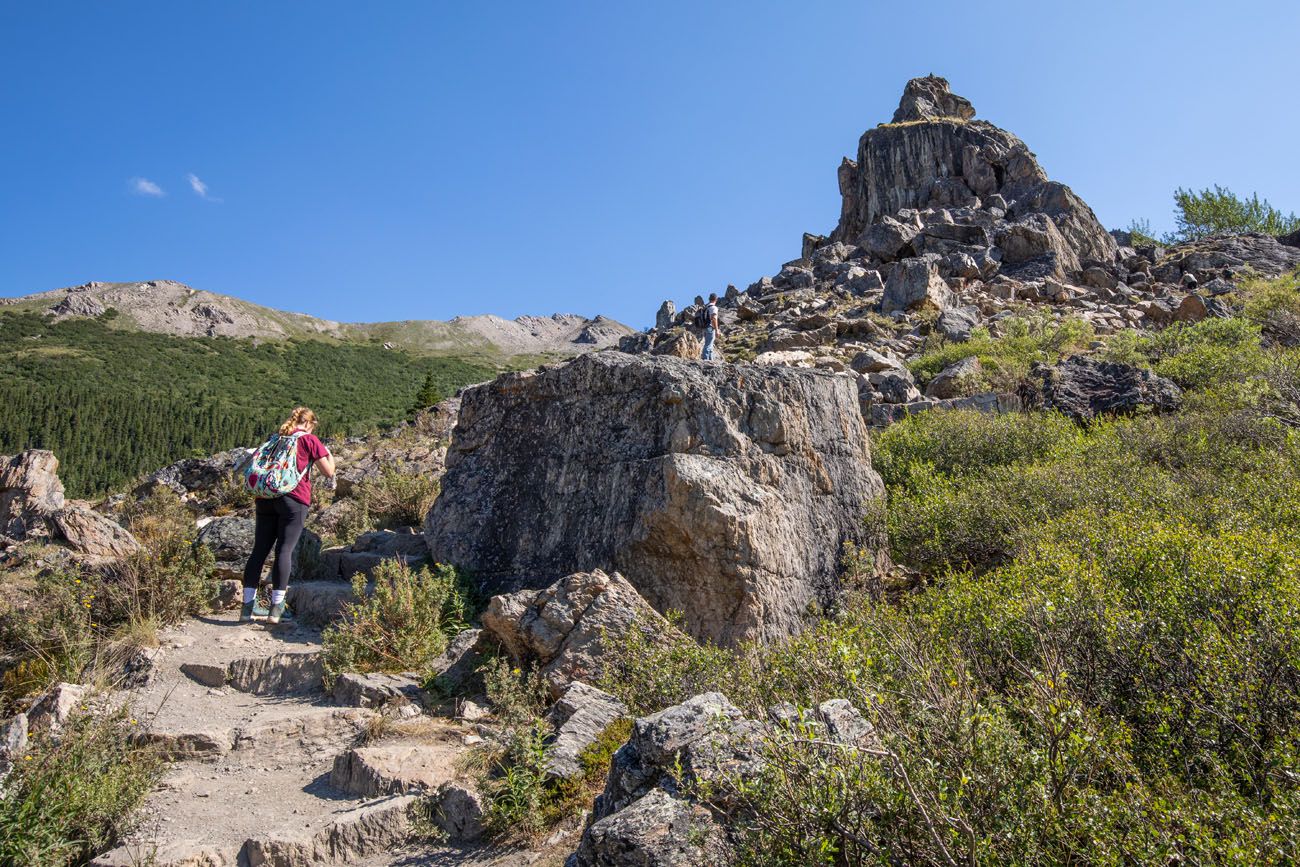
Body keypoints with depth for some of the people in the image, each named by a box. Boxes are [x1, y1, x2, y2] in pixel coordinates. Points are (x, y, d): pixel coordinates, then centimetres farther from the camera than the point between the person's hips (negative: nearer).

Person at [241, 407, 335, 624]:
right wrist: (328, 453, 19)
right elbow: (329, 472, 2)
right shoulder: (309, 440, 3)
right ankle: (276, 608, -6)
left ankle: (247, 607, 4)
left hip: (266, 498, 5)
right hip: (294, 500, -5)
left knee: (259, 550, 5)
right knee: (285, 550, -4)